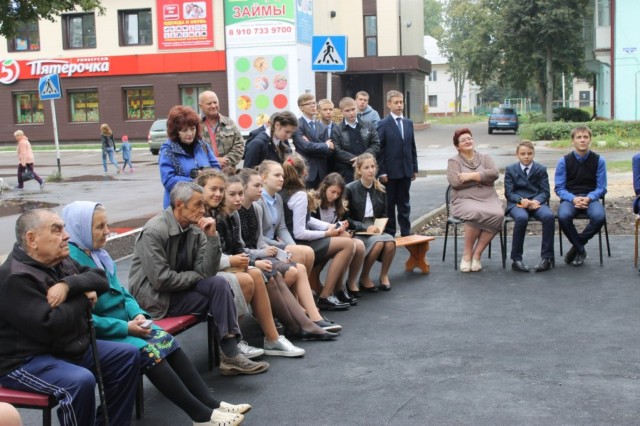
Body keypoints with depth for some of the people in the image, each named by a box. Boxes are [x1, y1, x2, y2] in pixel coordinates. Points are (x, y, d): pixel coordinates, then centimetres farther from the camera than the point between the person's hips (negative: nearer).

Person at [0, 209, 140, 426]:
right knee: (81, 380, -34)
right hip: (27, 360, -10)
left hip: (72, 347, 10)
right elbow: (49, 326, -30)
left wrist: (69, 285, -19)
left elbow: (101, 279, 1)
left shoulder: (61, 261, 7)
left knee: (128, 355, 7)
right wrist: (84, 298, -14)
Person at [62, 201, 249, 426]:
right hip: (99, 334, -8)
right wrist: (126, 327, -21)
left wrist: (138, 314, -4)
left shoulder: (97, 253, 11)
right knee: (149, 351, -24)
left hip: (123, 320, 8)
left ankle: (210, 403, -15)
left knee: (167, 340, -12)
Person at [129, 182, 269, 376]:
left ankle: (231, 355, -19)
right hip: (155, 296, -7)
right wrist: (197, 276, -11)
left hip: (181, 287, 7)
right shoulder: (154, 232, -19)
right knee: (218, 290, -20)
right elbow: (161, 280, -22)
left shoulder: (195, 230, 1)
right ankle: (230, 356, -11)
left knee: (220, 284, -20)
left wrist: (212, 236, -16)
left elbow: (207, 271, -6)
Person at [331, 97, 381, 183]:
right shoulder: (337, 130, 3)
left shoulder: (369, 126, 11)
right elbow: (337, 152, -7)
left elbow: (376, 145, 4)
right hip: (347, 174, -2)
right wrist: (356, 160, -17)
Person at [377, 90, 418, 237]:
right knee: (389, 204, 5)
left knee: (404, 203, 10)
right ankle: (389, 234, 12)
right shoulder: (383, 124, -5)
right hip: (390, 171, -4)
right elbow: (379, 150, -8)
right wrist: (381, 172, -12)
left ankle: (406, 233, 16)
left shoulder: (409, 123, 10)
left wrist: (414, 168, 8)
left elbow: (412, 147, 12)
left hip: (406, 170, 4)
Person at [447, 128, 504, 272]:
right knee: (476, 213, -39)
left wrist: (471, 176, -9)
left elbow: (494, 173, -1)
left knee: (498, 215, -32)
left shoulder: (484, 158, 19)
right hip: (465, 200, -3)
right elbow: (455, 182, -8)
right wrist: (482, 177, -2)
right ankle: (467, 254, -21)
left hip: (489, 199, 3)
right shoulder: (454, 161, 11)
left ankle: (477, 254, -20)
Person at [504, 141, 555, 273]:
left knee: (549, 216, -32)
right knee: (522, 217, -37)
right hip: (516, 203, -1)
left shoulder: (541, 169, 13)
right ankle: (516, 259, -29)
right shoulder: (510, 170, 11)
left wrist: (536, 201, -16)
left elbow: (545, 192, 7)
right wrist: (521, 200, -17)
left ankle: (547, 257, -24)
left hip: (536, 202, 2)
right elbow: (509, 192, 3)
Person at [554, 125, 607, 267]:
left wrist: (588, 198, -18)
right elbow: (559, 188, 0)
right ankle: (580, 250, -10)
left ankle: (577, 246, -8)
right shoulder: (564, 161, -1)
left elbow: (601, 188, 2)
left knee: (599, 216, -33)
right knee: (563, 216, -34)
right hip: (570, 197, 0)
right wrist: (573, 199, -19)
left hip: (591, 198, 0)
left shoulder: (598, 160, 0)